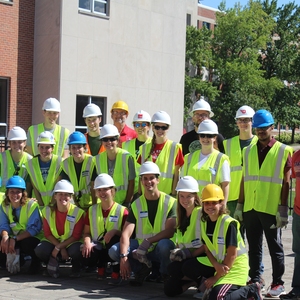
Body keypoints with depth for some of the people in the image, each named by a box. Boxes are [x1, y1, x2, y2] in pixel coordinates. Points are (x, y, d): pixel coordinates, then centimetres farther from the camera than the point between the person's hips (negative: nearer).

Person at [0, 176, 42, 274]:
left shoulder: (31, 205, -15)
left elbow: (33, 228, -20)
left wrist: (15, 239, -29)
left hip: (30, 238, -5)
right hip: (14, 239, 5)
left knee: (27, 244, -37)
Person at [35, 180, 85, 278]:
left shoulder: (78, 212, -14)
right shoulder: (47, 211, -7)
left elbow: (76, 236, -13)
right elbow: (47, 234, -6)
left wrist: (58, 247, -20)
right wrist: (61, 249, -18)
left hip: (71, 243, -2)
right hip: (53, 242, 2)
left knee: (76, 251, -36)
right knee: (40, 250, -29)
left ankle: (76, 268, 1)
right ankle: (52, 262, 6)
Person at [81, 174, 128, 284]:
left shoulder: (122, 211, -4)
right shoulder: (92, 210, 9)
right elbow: (86, 232, 8)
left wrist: (115, 231, -29)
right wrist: (87, 242, -15)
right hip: (98, 247, 2)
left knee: (114, 238, -38)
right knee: (86, 258, -33)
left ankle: (116, 273, -19)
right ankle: (101, 266, 8)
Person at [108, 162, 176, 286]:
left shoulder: (170, 202, -6)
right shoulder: (136, 204, 2)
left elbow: (170, 231, -16)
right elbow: (126, 233, -9)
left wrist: (148, 241, -28)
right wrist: (124, 256, -25)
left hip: (160, 249, -3)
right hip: (140, 248, 3)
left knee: (164, 244, -38)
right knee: (114, 251, -20)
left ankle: (166, 275, -8)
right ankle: (142, 269, 3)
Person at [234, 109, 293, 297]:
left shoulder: (284, 151, -2)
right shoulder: (248, 151, 11)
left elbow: (286, 183, -4)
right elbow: (244, 180, 13)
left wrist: (283, 209, -8)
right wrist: (240, 205, 10)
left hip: (271, 209, -4)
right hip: (250, 208, 4)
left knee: (275, 247, 4)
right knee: (254, 247, 11)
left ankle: (278, 283, 12)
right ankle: (255, 280, 21)